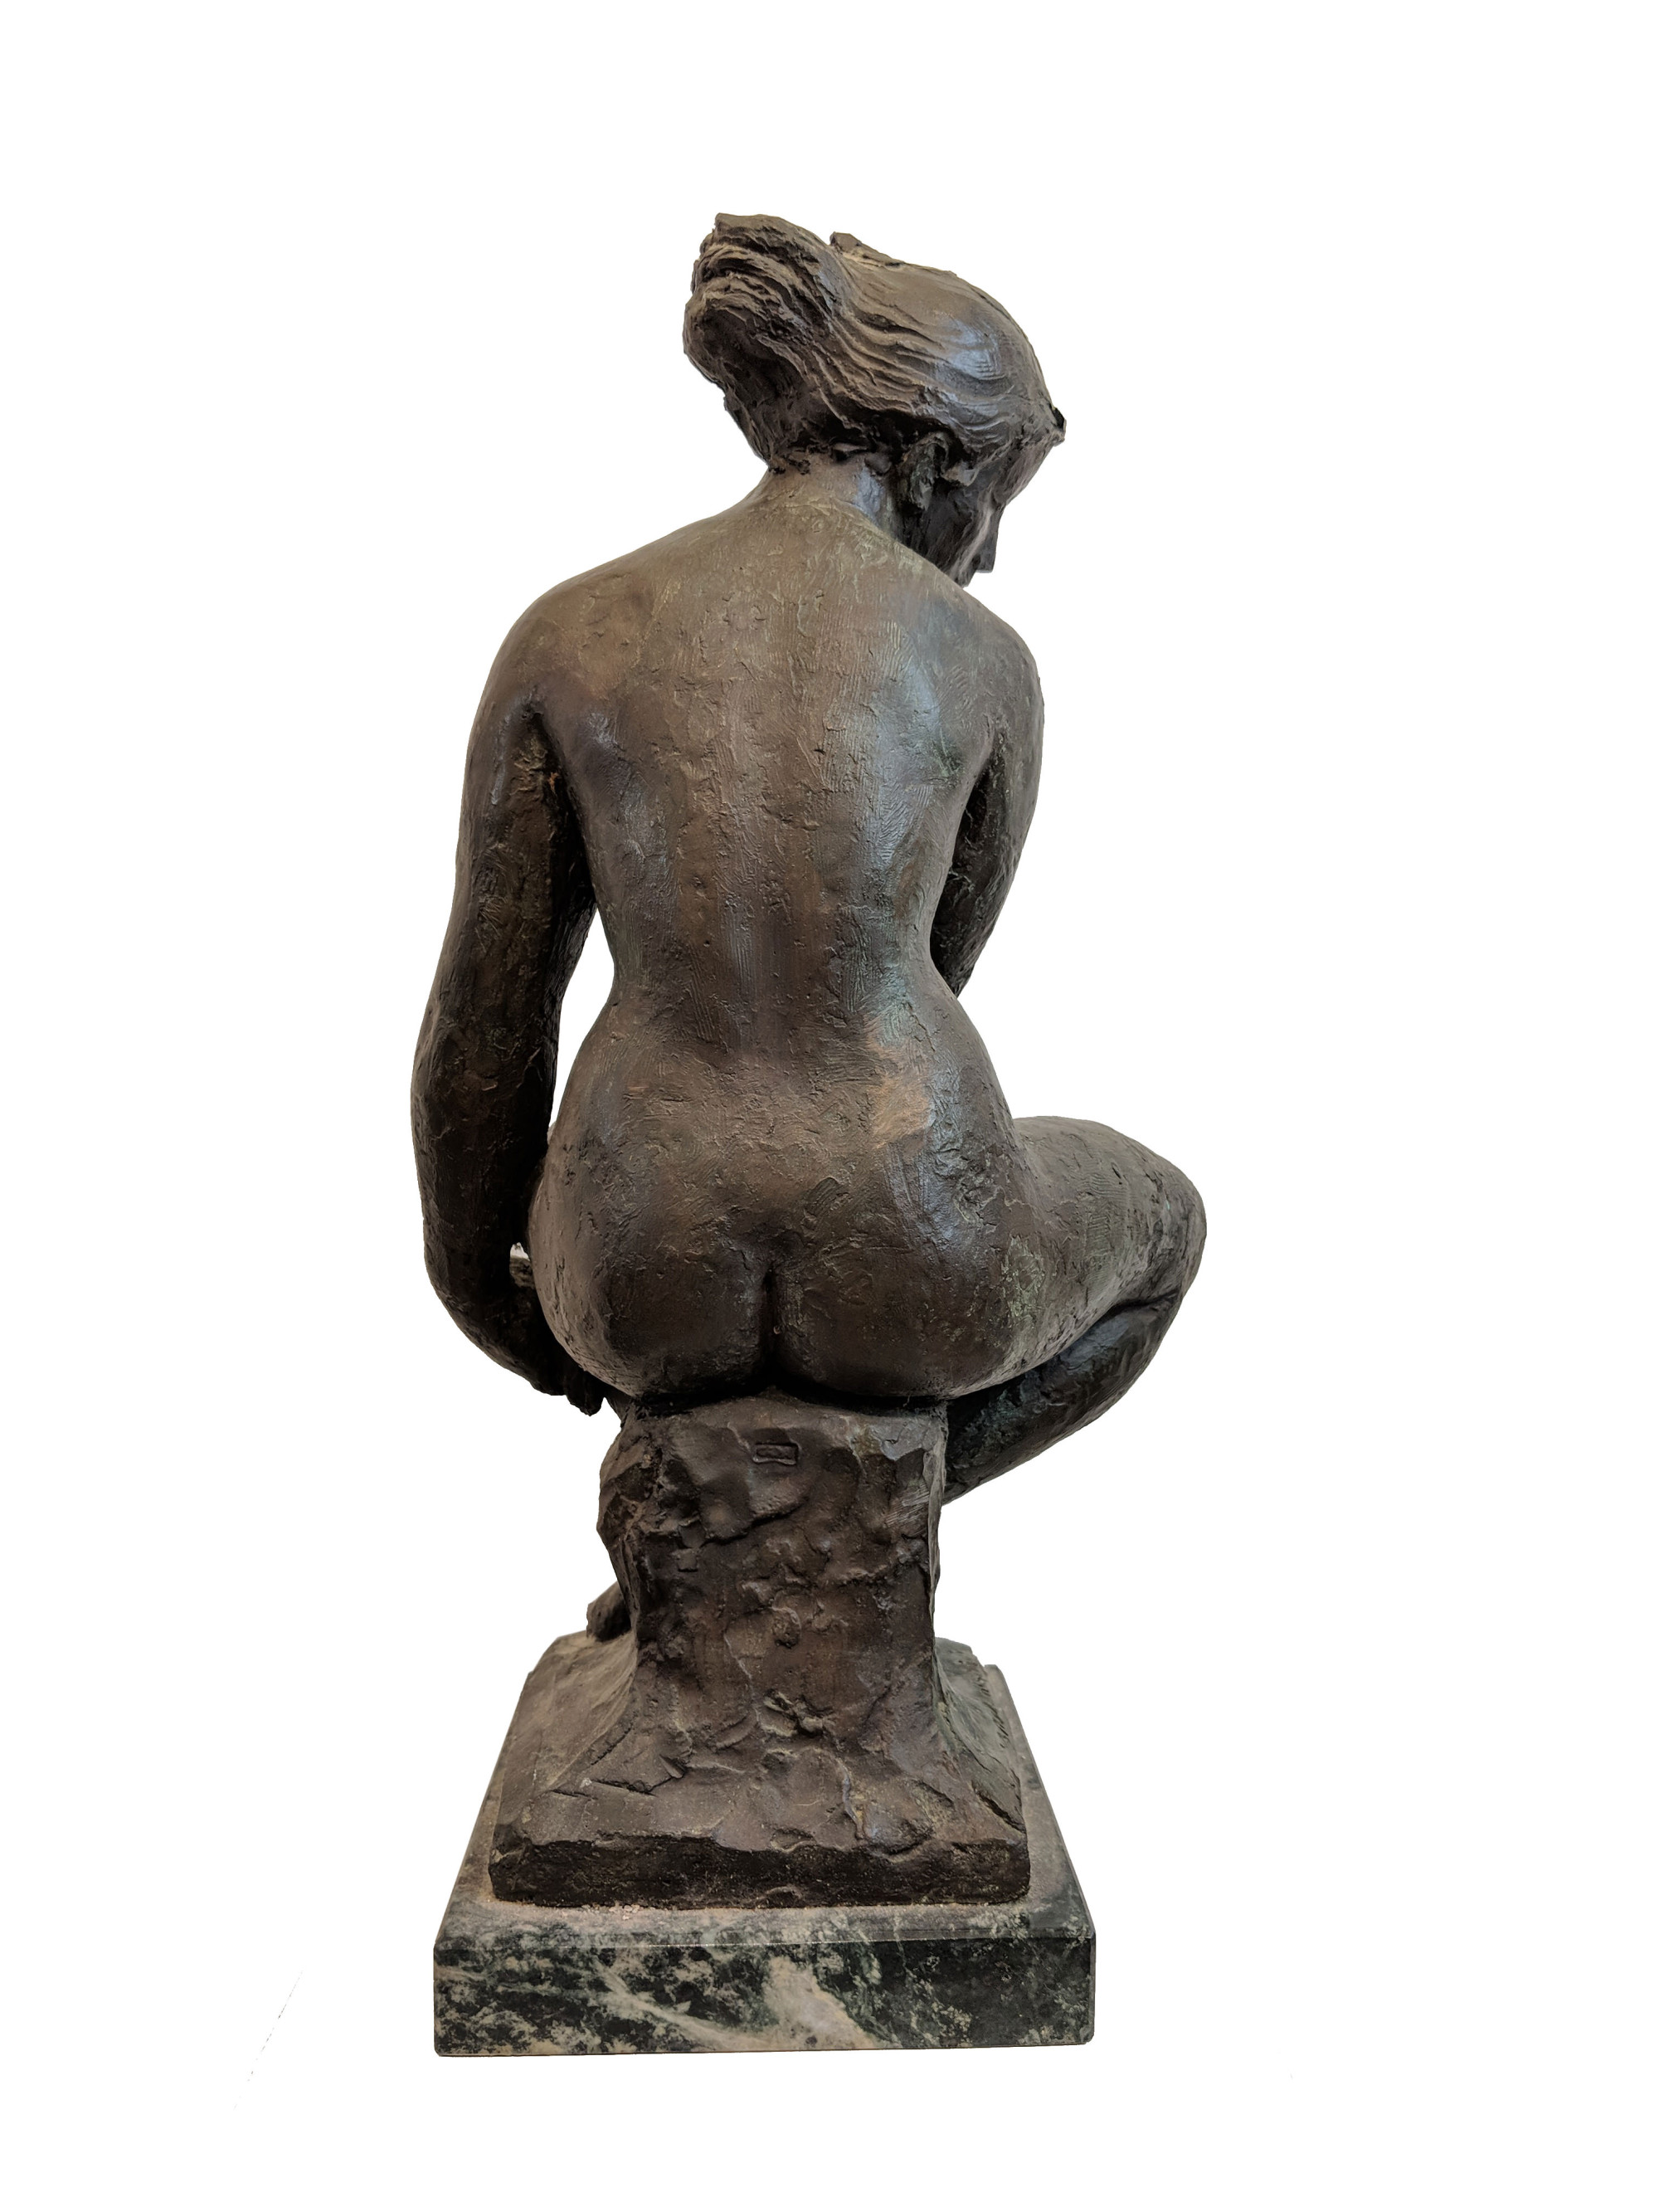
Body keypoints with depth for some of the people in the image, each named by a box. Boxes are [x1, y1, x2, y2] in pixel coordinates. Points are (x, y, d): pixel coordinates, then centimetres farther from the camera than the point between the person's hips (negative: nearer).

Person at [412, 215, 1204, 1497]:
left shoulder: (563, 635, 0)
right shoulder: (991, 665, 0)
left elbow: (488, 1011, 3)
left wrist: (479, 1280, 20)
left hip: (654, 1279, 2)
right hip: (913, 1272, -2)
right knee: (1158, 1222, 35)